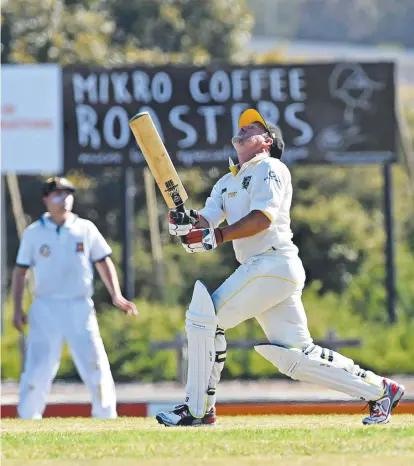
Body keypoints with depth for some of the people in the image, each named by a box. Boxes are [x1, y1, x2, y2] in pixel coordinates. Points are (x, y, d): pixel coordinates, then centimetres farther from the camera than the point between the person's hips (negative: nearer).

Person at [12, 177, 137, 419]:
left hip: (80, 308, 1)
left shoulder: (86, 229, 8)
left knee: (97, 367, -4)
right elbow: (21, 271, 8)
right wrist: (18, 308, -1)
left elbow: (104, 262, 9)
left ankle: (107, 417, 4)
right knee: (37, 370, -7)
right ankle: (27, 421, -1)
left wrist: (116, 295, -4)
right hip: (46, 308, -1)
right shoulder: (33, 233, 6)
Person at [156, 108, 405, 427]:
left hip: (274, 264, -8)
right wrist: (187, 221, -12)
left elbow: (262, 218, -15)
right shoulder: (227, 182, 25)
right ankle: (378, 390, 10)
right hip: (259, 268, 8)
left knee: (204, 315, -11)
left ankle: (199, 409, -6)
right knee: (293, 356, 4)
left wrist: (217, 236, -22)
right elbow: (206, 220, 11)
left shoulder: (269, 168, 0)